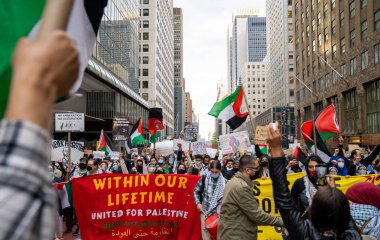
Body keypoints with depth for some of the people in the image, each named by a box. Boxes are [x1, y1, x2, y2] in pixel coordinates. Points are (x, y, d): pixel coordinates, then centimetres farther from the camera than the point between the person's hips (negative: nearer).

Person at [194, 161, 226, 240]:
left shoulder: (224, 182, -6)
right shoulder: (204, 178, -1)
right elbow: (196, 191, 9)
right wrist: (198, 203, -1)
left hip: (218, 212, -1)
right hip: (205, 210, 2)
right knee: (205, 231, 7)